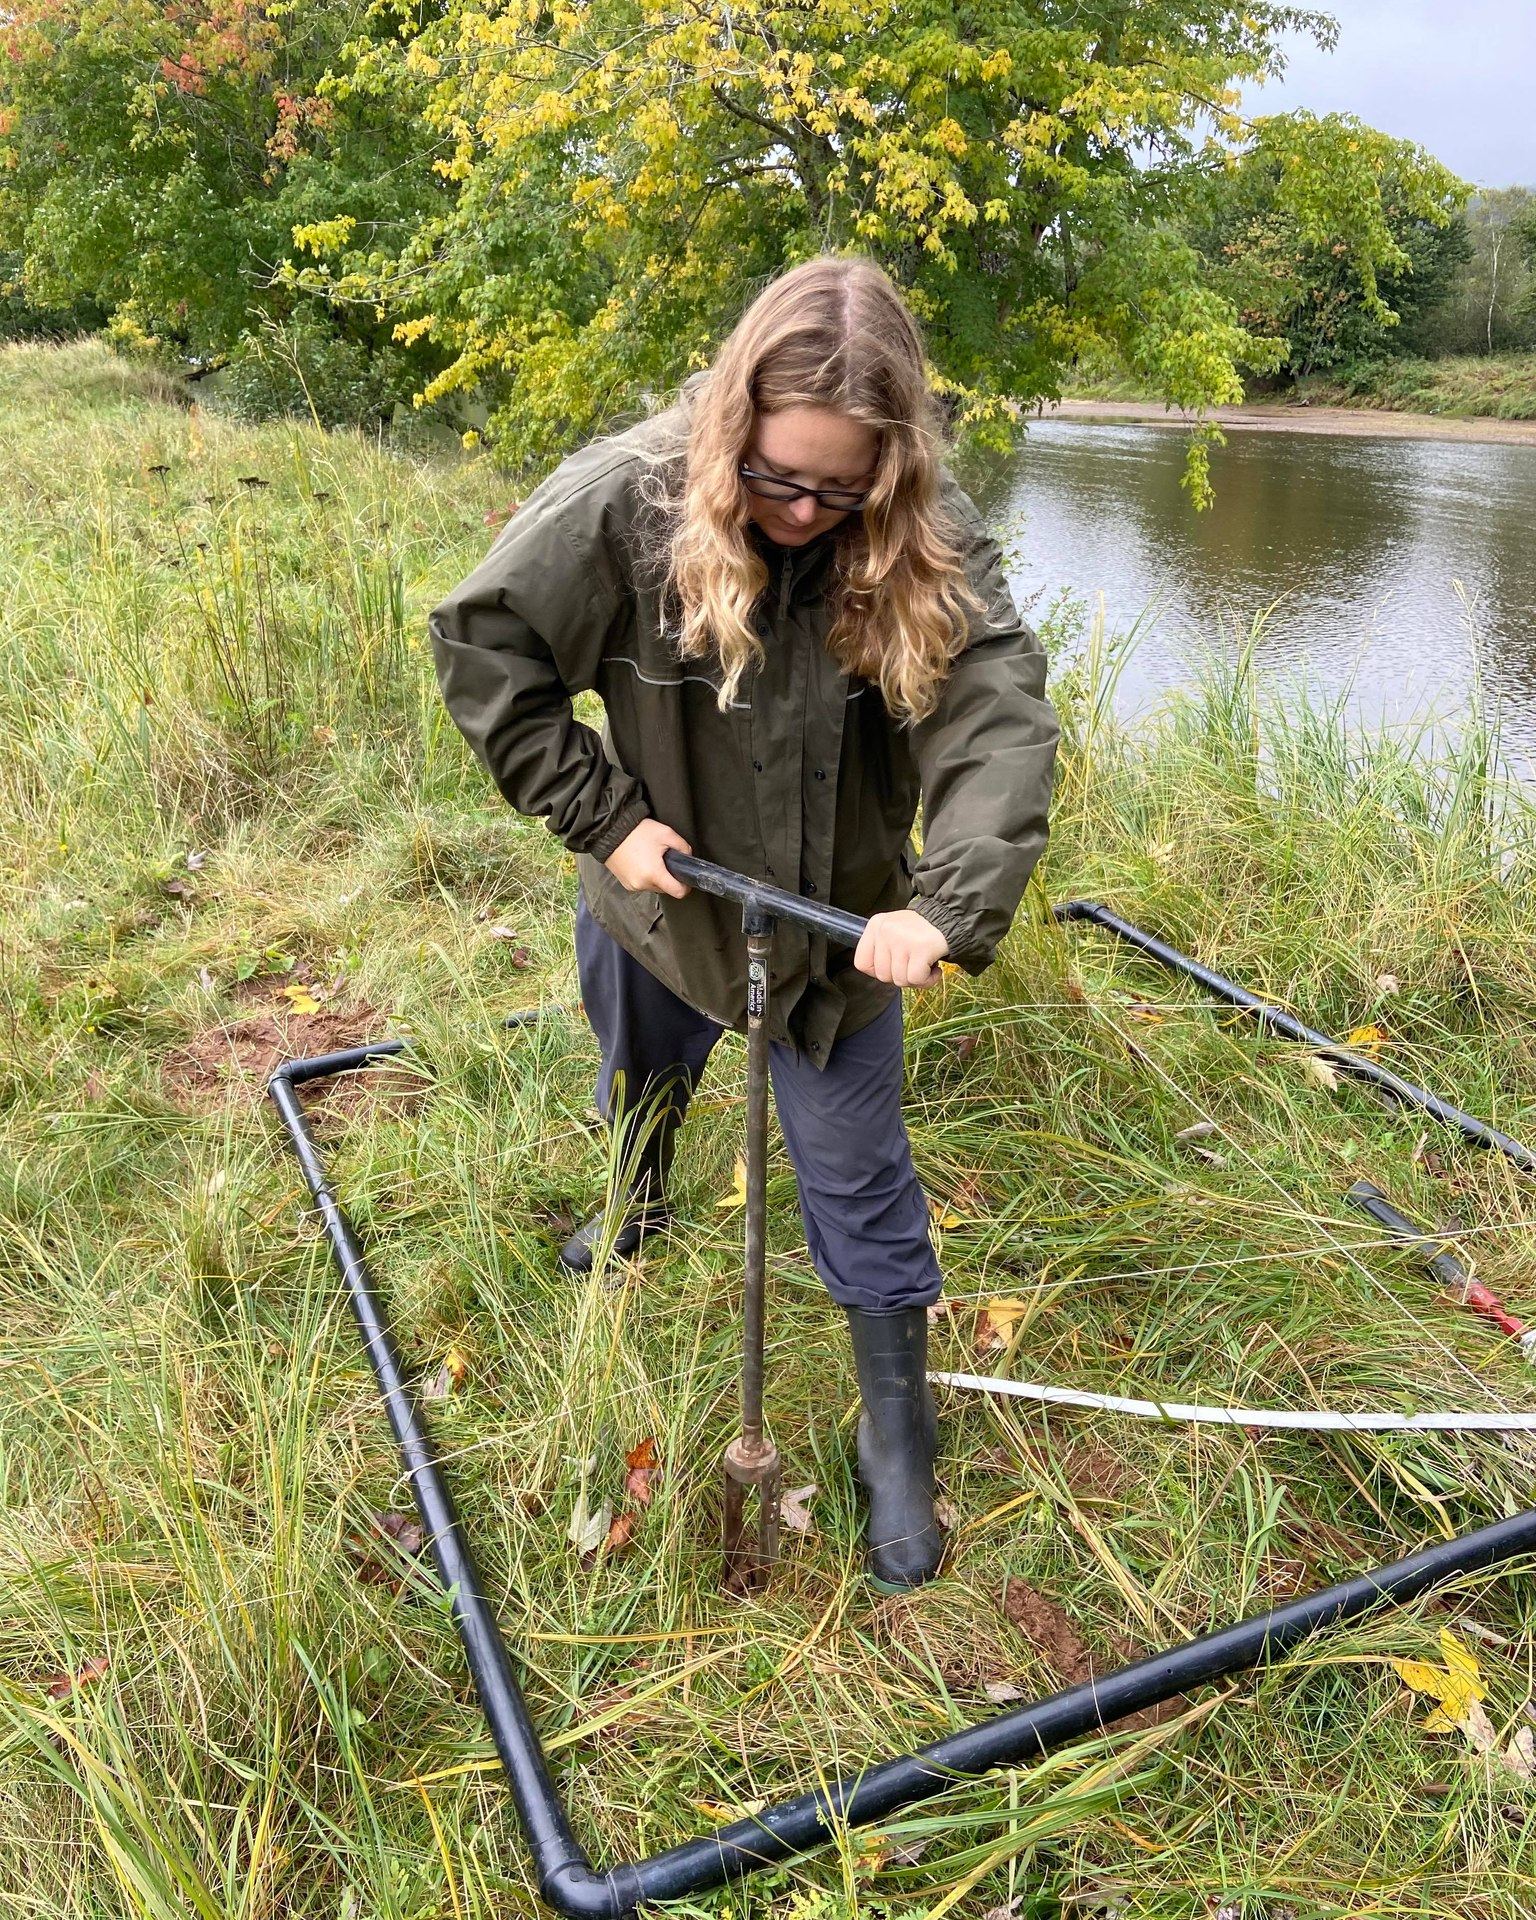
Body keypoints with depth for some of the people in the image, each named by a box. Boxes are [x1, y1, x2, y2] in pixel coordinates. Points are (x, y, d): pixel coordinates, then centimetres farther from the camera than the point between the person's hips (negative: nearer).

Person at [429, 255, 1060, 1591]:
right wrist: (602, 816, -18)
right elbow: (482, 645, -16)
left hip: (838, 916, -1)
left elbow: (1004, 723, -27)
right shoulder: (626, 500, -24)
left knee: (859, 1176, 6)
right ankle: (639, 1206, 65)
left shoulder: (930, 540, -21)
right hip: (660, 888, 1)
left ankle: (899, 1428, 26)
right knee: (640, 1086, 29)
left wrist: (948, 905, -41)